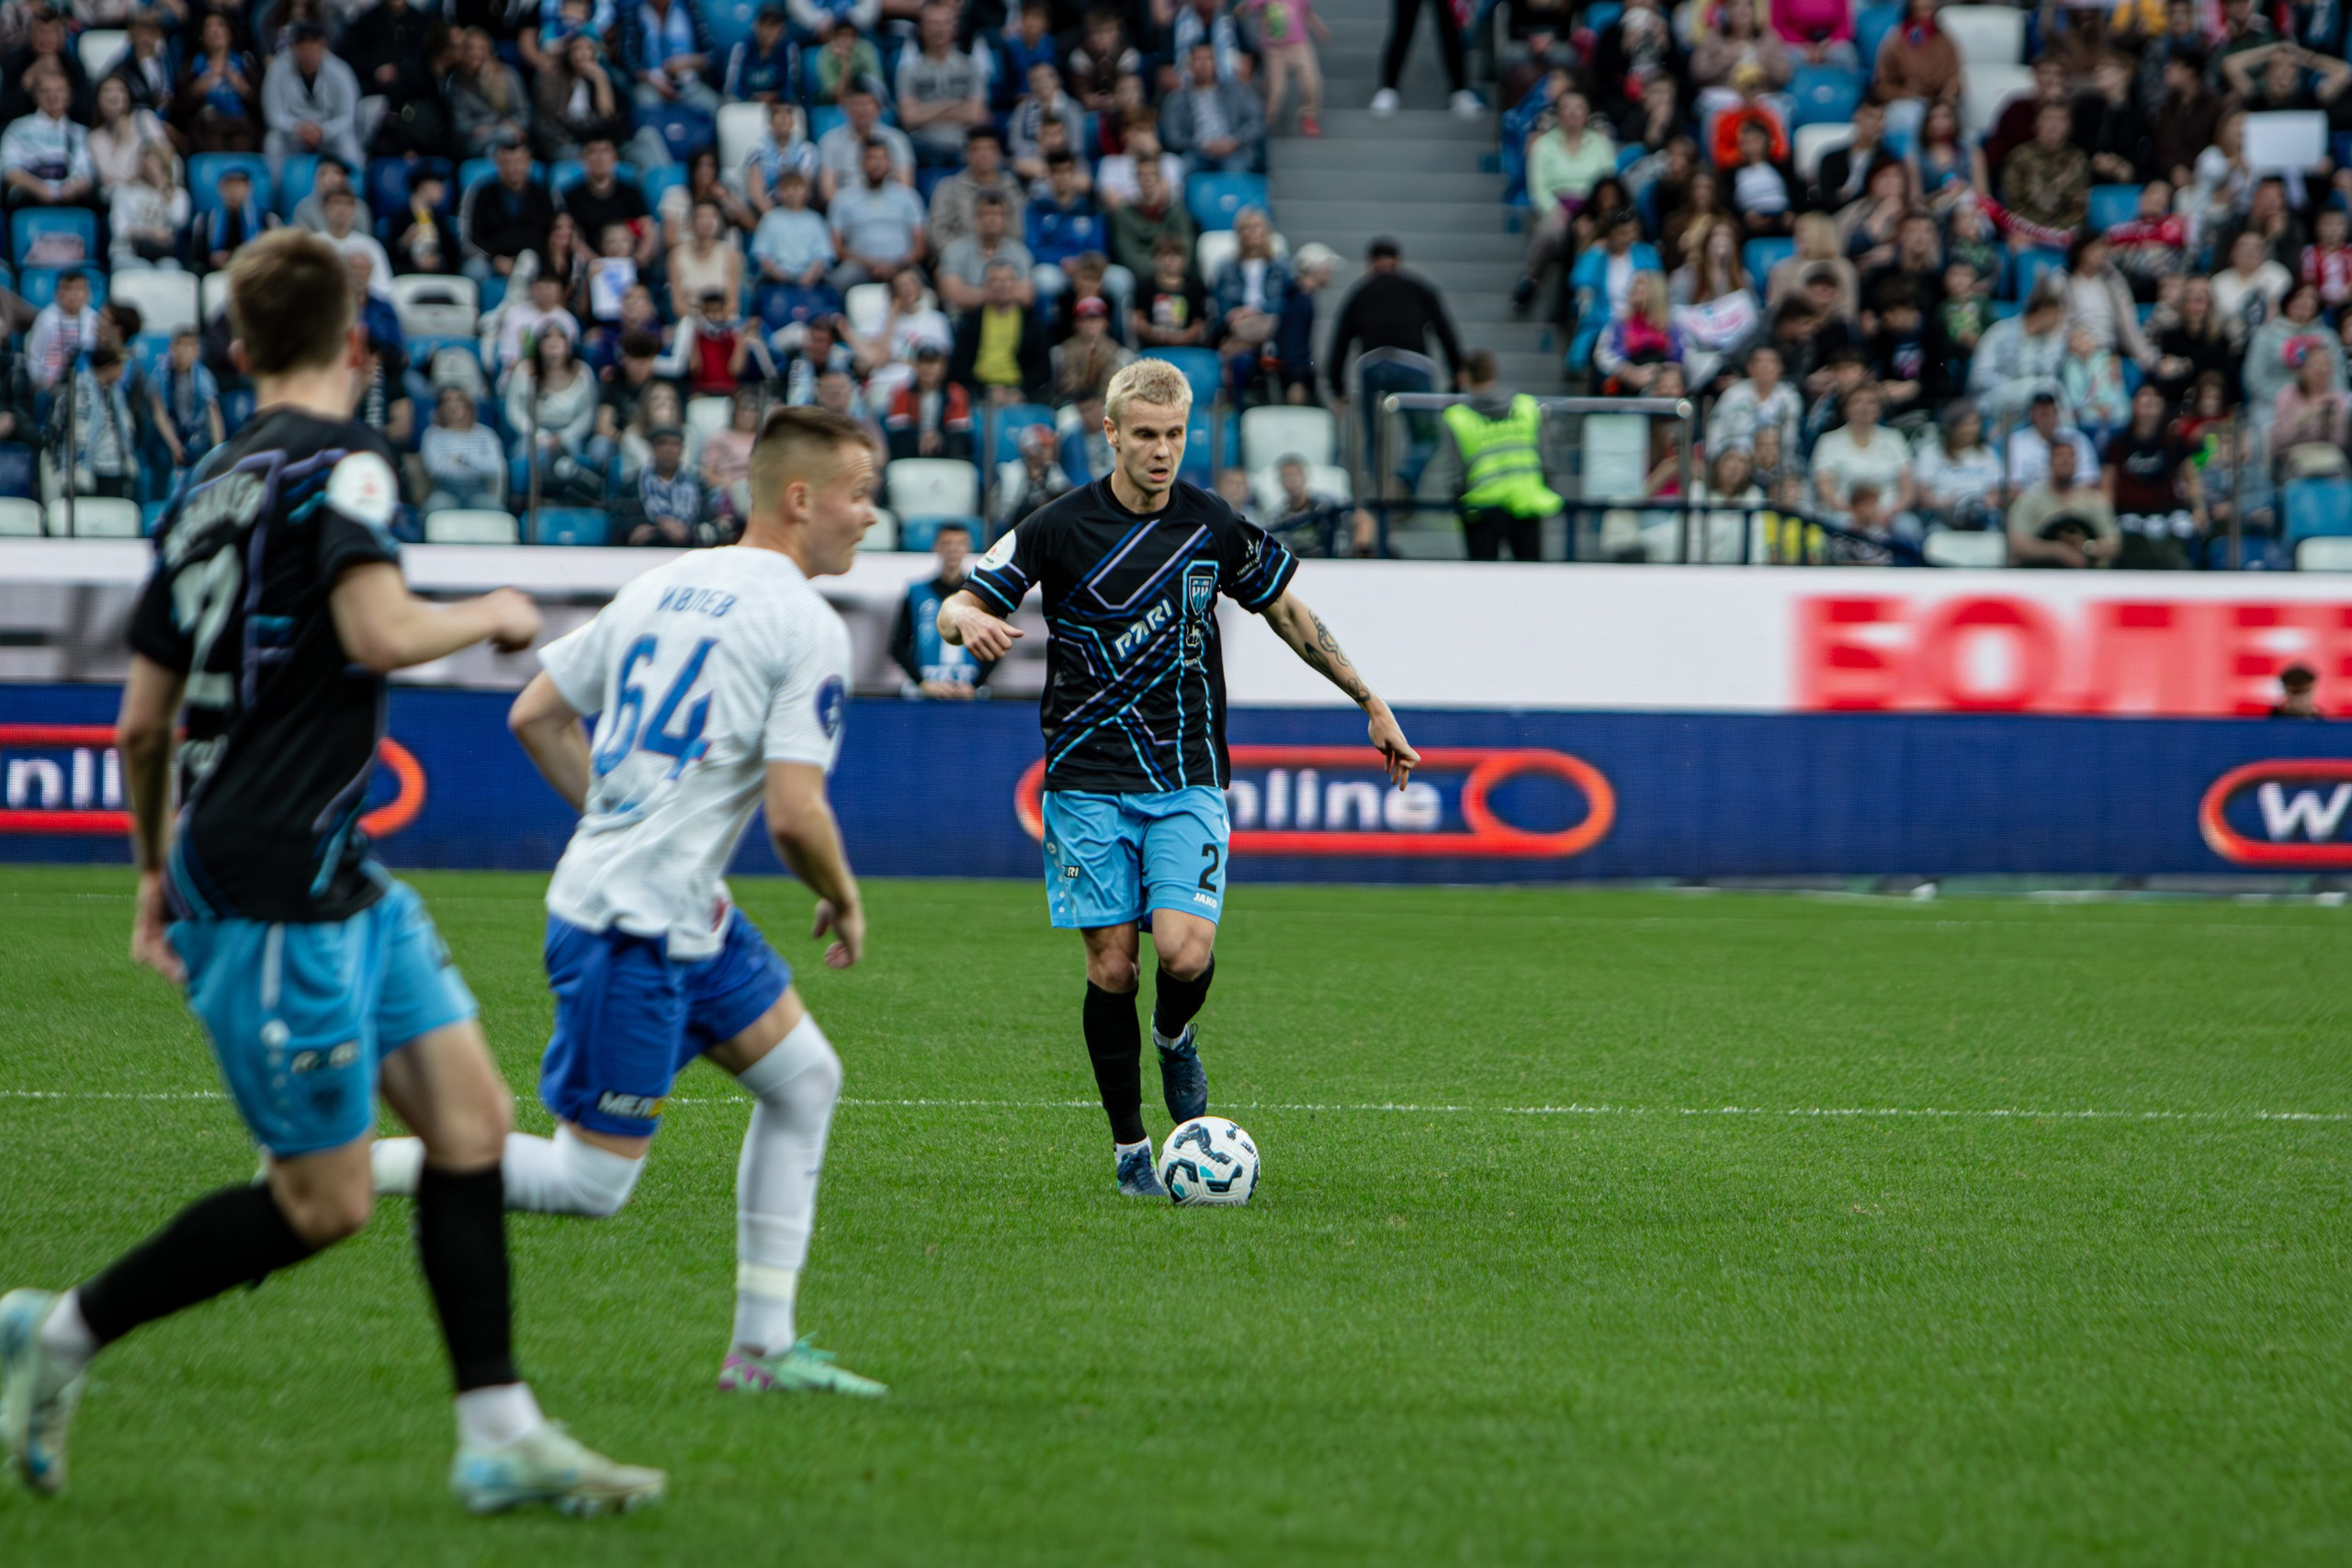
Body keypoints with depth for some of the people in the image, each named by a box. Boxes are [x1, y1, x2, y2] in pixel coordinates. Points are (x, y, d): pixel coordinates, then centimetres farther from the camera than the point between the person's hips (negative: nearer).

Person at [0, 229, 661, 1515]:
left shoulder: (206, 489, 15)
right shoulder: (338, 466, -10)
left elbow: (142, 721, 19)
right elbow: (380, 632, -26)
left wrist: (159, 870, 30)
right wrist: (489, 616, -6)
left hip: (331, 877, 9)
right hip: (275, 884, -9)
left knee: (469, 1111, 4)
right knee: (324, 1201, -4)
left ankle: (499, 1435, 2)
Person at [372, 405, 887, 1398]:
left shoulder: (664, 584, 12)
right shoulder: (805, 626, -13)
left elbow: (535, 715, 15)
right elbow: (795, 815, -19)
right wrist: (844, 903, 0)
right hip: (629, 931, -10)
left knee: (805, 1080, 16)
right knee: (593, 1183, -5)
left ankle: (763, 1349, 17)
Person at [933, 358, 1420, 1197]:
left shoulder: (1214, 528, 1)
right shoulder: (1061, 527, -5)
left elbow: (1288, 612, 16)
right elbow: (957, 605, -1)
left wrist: (1370, 703, 17)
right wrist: (971, 622, -26)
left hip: (1187, 781, 1)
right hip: (1089, 782, -1)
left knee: (1185, 951, -17)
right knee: (1111, 967, -1)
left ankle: (1175, 1037, 19)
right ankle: (1130, 1149, 14)